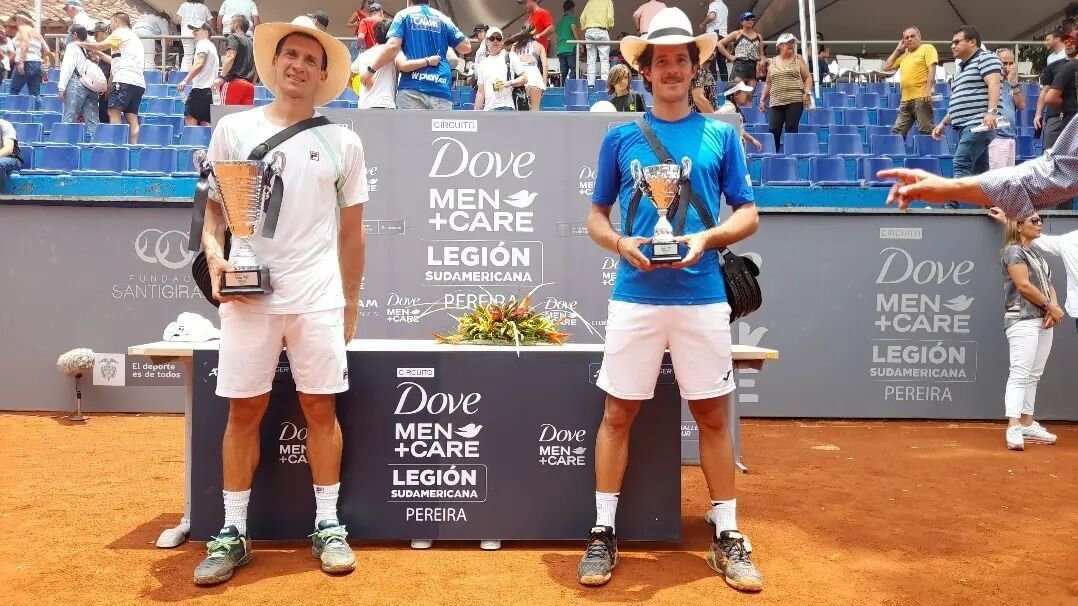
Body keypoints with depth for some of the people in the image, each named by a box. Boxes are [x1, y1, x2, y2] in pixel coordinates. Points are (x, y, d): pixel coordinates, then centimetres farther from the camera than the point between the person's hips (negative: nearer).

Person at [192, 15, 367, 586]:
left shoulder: (343, 142, 7)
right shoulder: (233, 129, 8)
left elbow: (351, 229, 10)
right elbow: (213, 206, 9)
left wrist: (351, 303, 10)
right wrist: (214, 253, -12)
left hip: (317, 297, 0)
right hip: (248, 295, 1)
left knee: (321, 408, 3)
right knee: (244, 410, 5)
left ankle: (328, 526, 17)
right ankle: (233, 533, 17)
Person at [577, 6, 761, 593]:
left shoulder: (721, 136, 8)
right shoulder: (621, 137, 9)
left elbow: (748, 213, 7)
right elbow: (596, 214, 12)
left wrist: (706, 239, -12)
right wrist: (621, 244, -10)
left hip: (702, 298, 0)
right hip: (635, 297, 0)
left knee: (714, 415, 6)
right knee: (618, 413, 4)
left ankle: (727, 536, 20)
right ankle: (604, 532, 17)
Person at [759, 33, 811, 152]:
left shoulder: (798, 59, 9)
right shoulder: (772, 62, 14)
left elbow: (808, 77, 8)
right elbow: (768, 83, 19)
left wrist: (807, 92, -7)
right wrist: (762, 99, 12)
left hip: (795, 101, -2)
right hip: (776, 102, 2)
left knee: (791, 129, -7)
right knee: (773, 130, -7)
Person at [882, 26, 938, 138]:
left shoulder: (927, 48, 2)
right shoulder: (904, 56, 21)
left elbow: (932, 69, -8)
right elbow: (886, 67, 20)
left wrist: (928, 89, -20)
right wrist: (898, 50, 17)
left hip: (921, 97, -7)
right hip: (906, 99, 7)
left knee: (927, 131, -7)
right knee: (897, 132, 5)